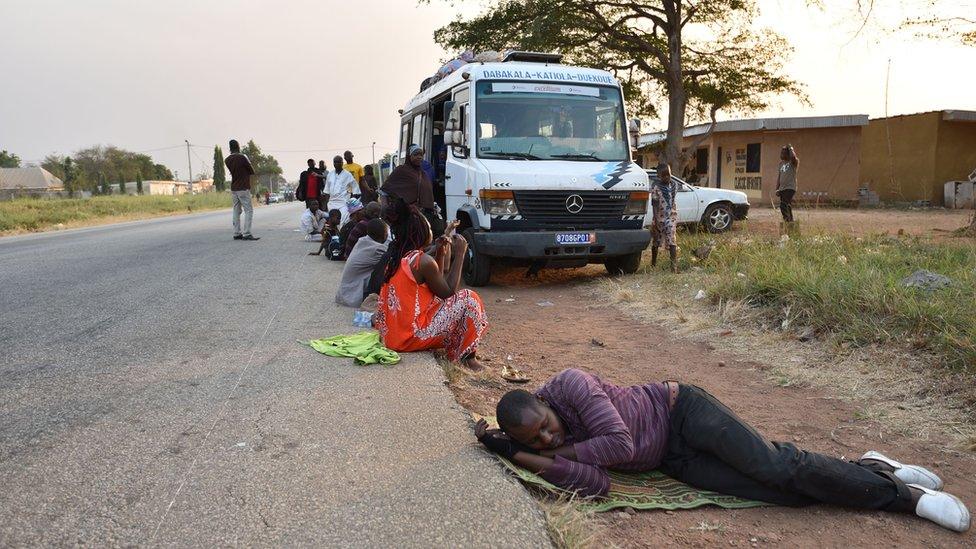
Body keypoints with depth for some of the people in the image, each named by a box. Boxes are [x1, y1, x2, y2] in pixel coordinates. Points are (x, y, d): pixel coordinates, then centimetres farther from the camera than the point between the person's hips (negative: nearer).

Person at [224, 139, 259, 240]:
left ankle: (237, 233, 8)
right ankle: (247, 234, -12)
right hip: (243, 188, -7)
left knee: (236, 211, 10)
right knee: (249, 210, -5)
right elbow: (252, 172, -4)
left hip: (233, 188, 7)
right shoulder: (242, 158, -13)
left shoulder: (227, 160, 7)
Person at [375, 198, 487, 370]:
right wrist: (460, 254, -5)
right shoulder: (423, 261, -18)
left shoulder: (394, 257, 9)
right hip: (411, 336, -9)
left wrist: (440, 253, 10)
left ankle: (456, 350, 20)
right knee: (468, 299, -3)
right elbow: (449, 292, -7)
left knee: (438, 300, 26)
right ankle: (467, 357, 6)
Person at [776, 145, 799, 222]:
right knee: (787, 207, 11)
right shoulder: (781, 163, 16)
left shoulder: (792, 163, -3)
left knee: (783, 206, -22)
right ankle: (791, 221, 18)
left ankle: (787, 220, -22)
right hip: (782, 188, 7)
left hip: (790, 188, -7)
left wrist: (790, 148, -10)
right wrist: (777, 189, 15)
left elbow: (793, 156, -28)